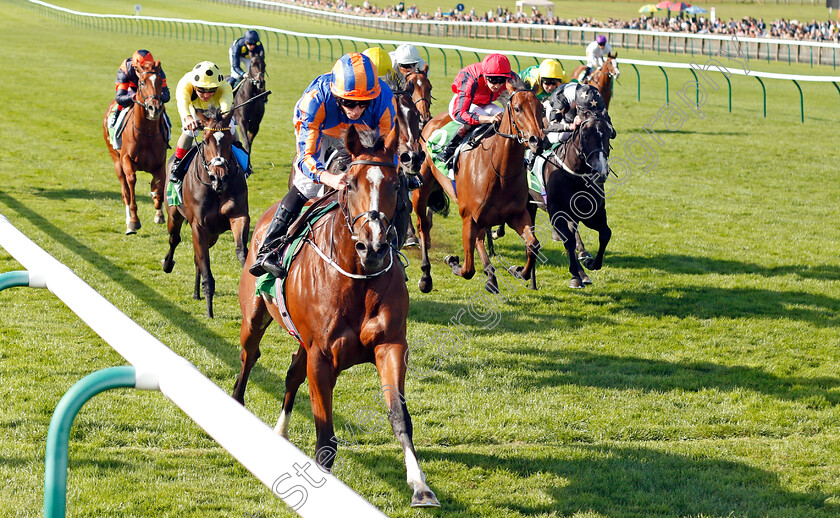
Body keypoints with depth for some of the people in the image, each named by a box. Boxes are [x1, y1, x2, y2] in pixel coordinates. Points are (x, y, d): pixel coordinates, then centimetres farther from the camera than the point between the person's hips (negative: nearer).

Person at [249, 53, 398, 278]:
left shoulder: (384, 101, -38)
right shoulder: (316, 98, -44)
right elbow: (307, 156, -43)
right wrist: (329, 178, -64)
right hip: (317, 129, -3)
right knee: (307, 183, -23)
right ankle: (267, 252, -23)